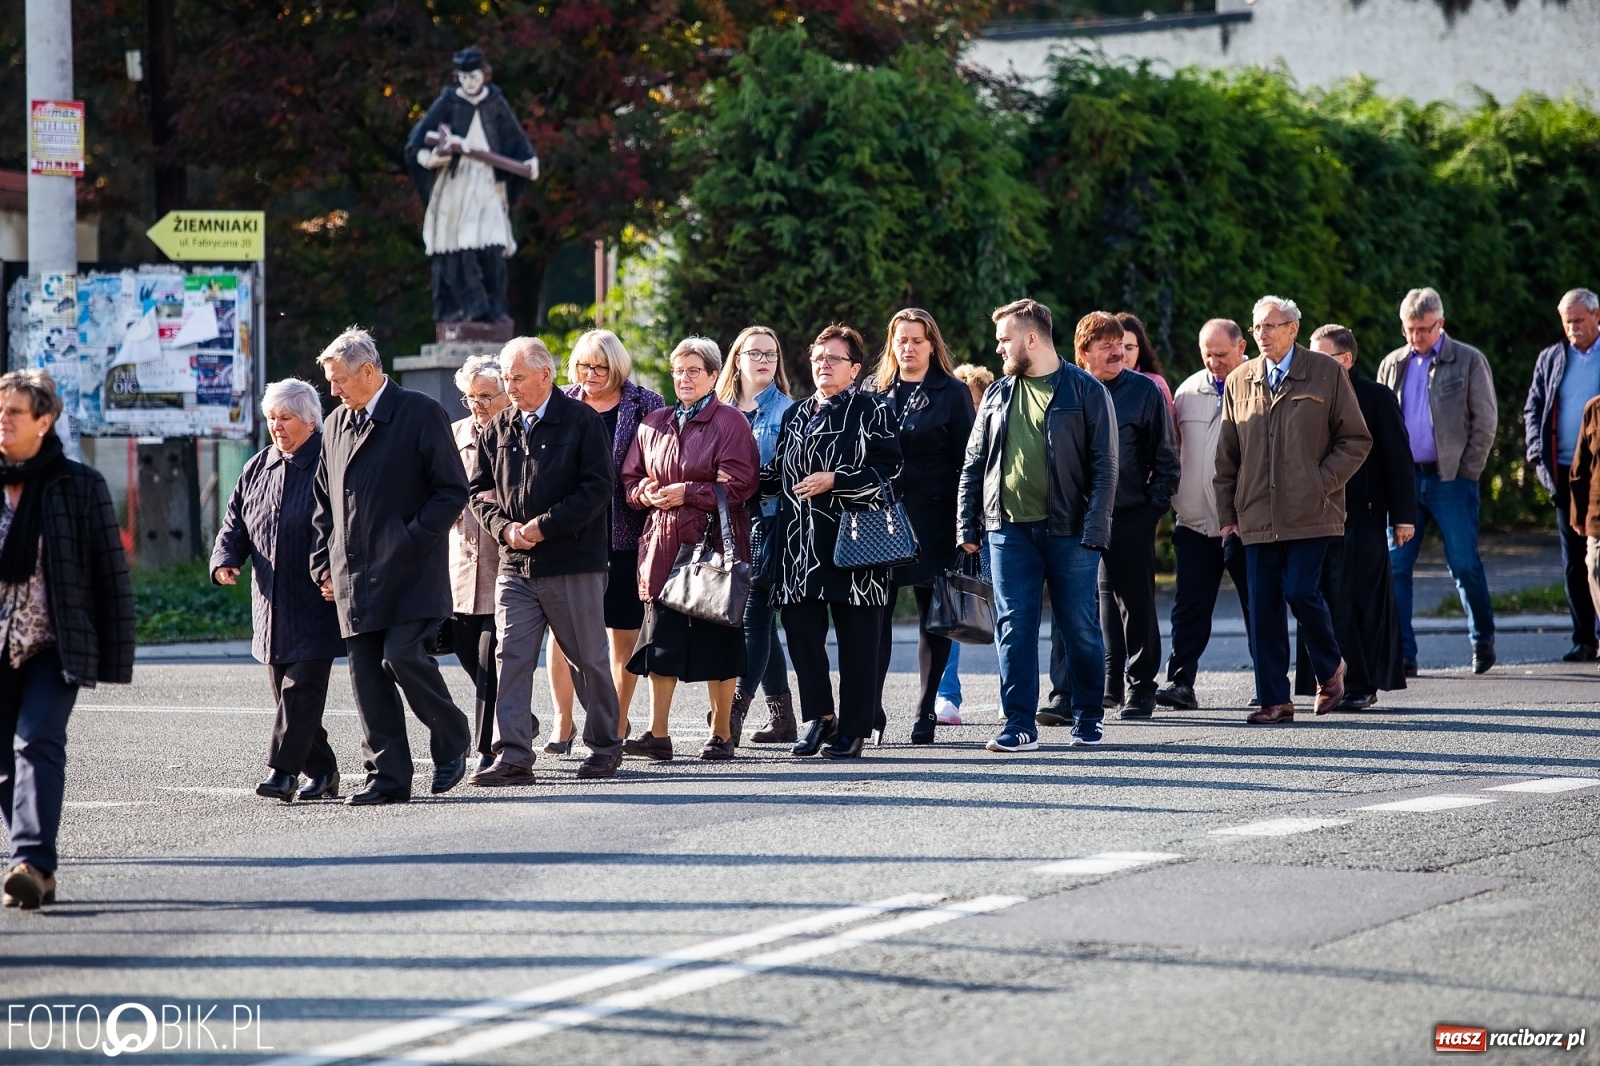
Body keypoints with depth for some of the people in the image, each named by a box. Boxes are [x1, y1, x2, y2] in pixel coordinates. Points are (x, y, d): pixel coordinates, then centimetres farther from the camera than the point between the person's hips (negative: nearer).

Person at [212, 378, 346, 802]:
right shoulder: (257, 469, 14)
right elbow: (234, 525, 18)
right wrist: (225, 559, -2)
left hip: (314, 607, -7)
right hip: (270, 607, 7)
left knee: (301, 689, -11)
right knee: (289, 695, 9)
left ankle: (284, 770, -13)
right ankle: (322, 772, 17)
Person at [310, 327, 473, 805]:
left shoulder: (421, 414, -3)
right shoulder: (336, 425, 16)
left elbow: (453, 490, -5)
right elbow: (324, 504, 22)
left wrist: (411, 541, -12)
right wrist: (323, 564, 11)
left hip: (410, 571, -6)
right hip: (355, 577, 6)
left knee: (402, 655, -17)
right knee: (367, 676, 1)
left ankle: (451, 742, 6)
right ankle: (387, 777, 4)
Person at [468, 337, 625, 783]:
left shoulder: (582, 421, -4)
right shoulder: (497, 429, 10)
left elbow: (598, 486, -10)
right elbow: (481, 491, 13)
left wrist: (545, 525, -15)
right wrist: (505, 528, -7)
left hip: (574, 563, -4)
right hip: (515, 565, 4)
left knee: (588, 659, 5)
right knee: (511, 658, -5)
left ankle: (604, 747, 19)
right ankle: (512, 757, -7)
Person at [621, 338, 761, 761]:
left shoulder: (731, 424, -2)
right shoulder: (654, 424, 15)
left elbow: (739, 485, -10)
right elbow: (629, 477, 19)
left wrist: (686, 493, -14)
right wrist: (645, 492, -4)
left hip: (714, 543, -4)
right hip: (663, 543, 4)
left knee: (717, 640, 0)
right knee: (660, 640, -1)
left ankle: (721, 733, 9)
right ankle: (658, 735, 0)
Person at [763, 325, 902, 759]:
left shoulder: (874, 412, 1)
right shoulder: (797, 415, 20)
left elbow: (887, 471, -9)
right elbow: (777, 475, 25)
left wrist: (834, 480, -17)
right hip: (800, 541, 5)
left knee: (856, 639, -2)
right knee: (801, 631, 2)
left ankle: (853, 730, 4)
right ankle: (819, 717, 16)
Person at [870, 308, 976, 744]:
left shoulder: (953, 394, 3)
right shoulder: (876, 394, 13)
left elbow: (964, 462, 0)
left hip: (933, 520, -2)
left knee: (933, 616, 3)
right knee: (875, 610, -6)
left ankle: (926, 712, 9)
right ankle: (870, 707, -3)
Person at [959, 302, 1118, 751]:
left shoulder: (1087, 392, -1)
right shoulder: (998, 394, 12)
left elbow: (1104, 467, -4)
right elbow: (974, 463, 15)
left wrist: (1093, 530, -12)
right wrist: (967, 525, 6)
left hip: (1069, 530, -3)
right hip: (1009, 530, 3)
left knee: (1081, 629, 3)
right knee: (1014, 628, -1)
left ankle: (1087, 716, 18)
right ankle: (1019, 723, 1)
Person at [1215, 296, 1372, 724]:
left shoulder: (1326, 374, 2)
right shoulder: (1239, 381, 11)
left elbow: (1356, 440, 4)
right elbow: (1227, 454, 16)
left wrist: (1322, 482, -7)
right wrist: (1227, 513, 10)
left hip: (1309, 512, -3)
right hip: (1256, 515, 3)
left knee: (1300, 590, -13)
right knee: (1263, 604, -1)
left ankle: (1329, 669, 14)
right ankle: (1274, 700, 6)